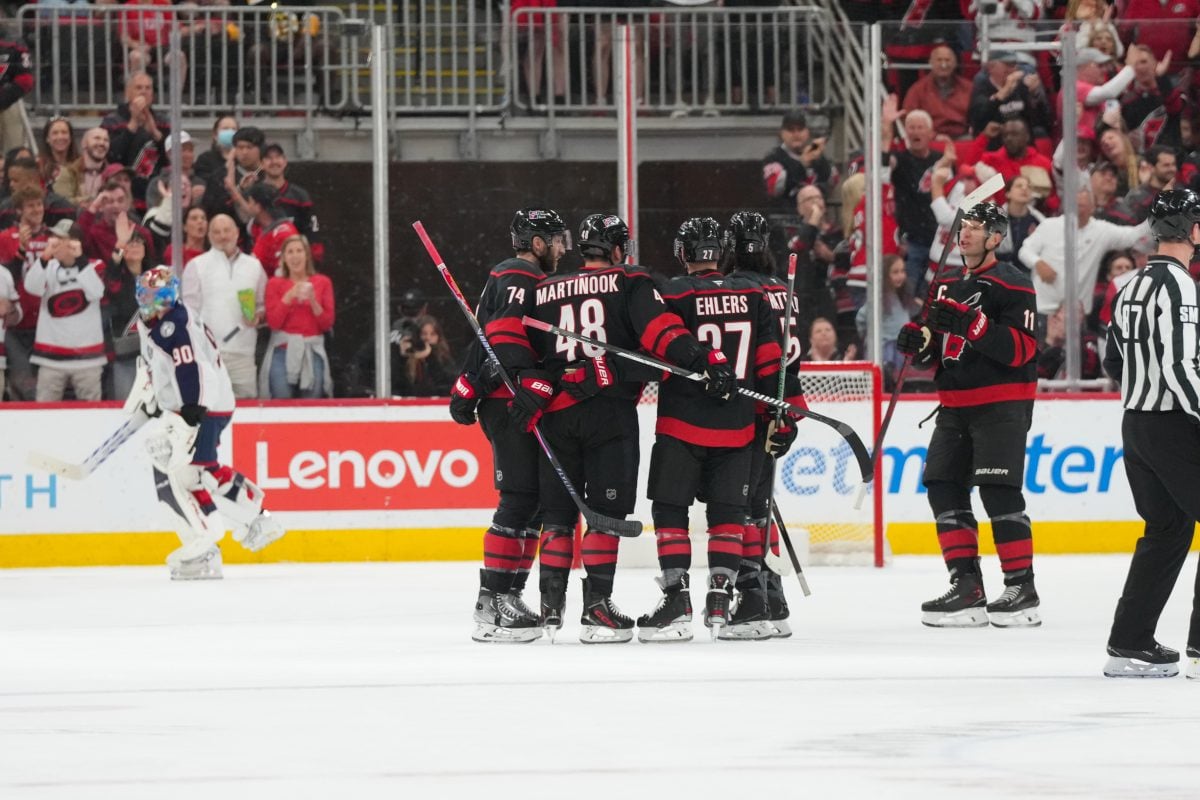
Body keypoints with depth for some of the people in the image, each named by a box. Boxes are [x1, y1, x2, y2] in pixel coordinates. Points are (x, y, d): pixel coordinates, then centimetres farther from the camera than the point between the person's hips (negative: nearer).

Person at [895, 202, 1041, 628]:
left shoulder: (1012, 285, -9)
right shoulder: (949, 285, 16)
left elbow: (1019, 349, -18)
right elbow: (939, 346, 23)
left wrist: (972, 323, -28)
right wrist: (919, 339, 1)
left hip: (1001, 404, -8)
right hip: (955, 403, 8)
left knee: (998, 492, -12)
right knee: (944, 487, 2)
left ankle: (1022, 588, -6)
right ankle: (966, 586, 6)